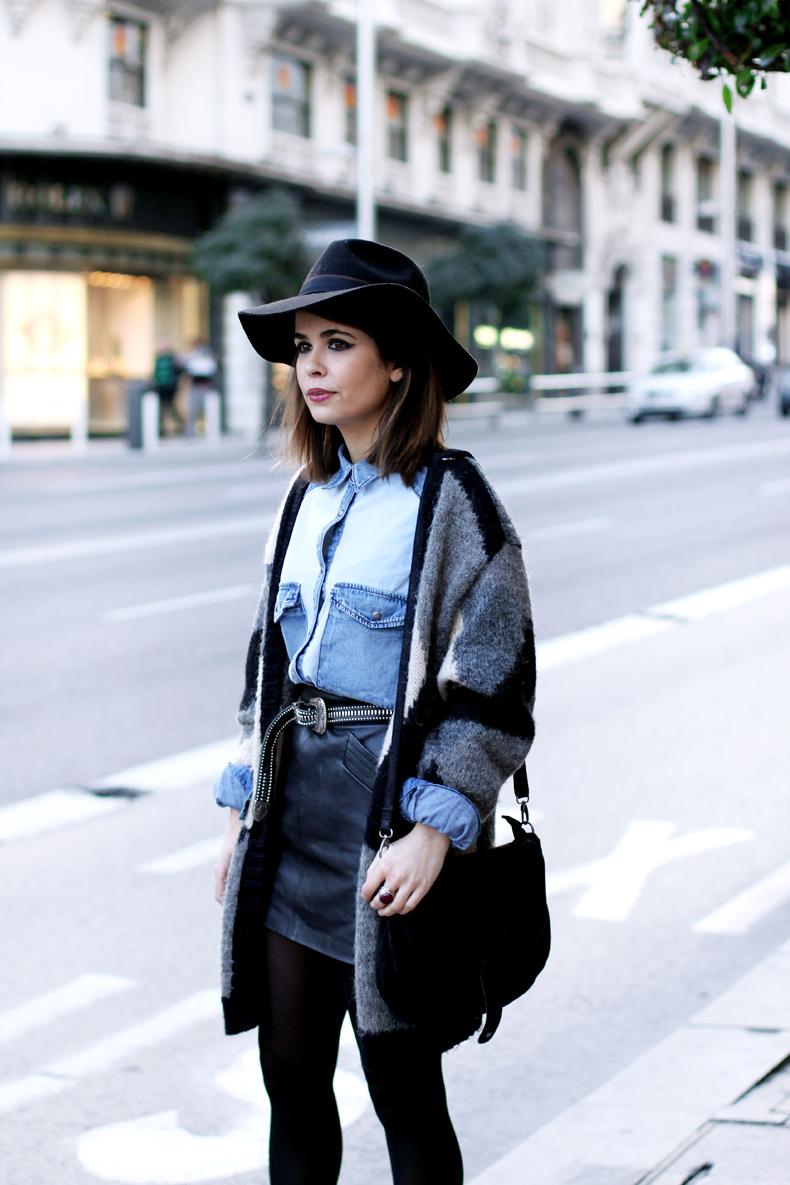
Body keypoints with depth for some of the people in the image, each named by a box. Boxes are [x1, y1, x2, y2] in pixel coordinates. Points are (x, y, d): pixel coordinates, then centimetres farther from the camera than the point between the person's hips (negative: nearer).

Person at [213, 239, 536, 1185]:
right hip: (297, 804, 6)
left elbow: (493, 680, -11)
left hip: (393, 803, -6)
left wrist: (434, 832, -18)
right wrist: (242, 810, 13)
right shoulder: (309, 498, 11)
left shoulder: (451, 497, -8)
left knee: (403, 1090, 3)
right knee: (291, 1073, 10)